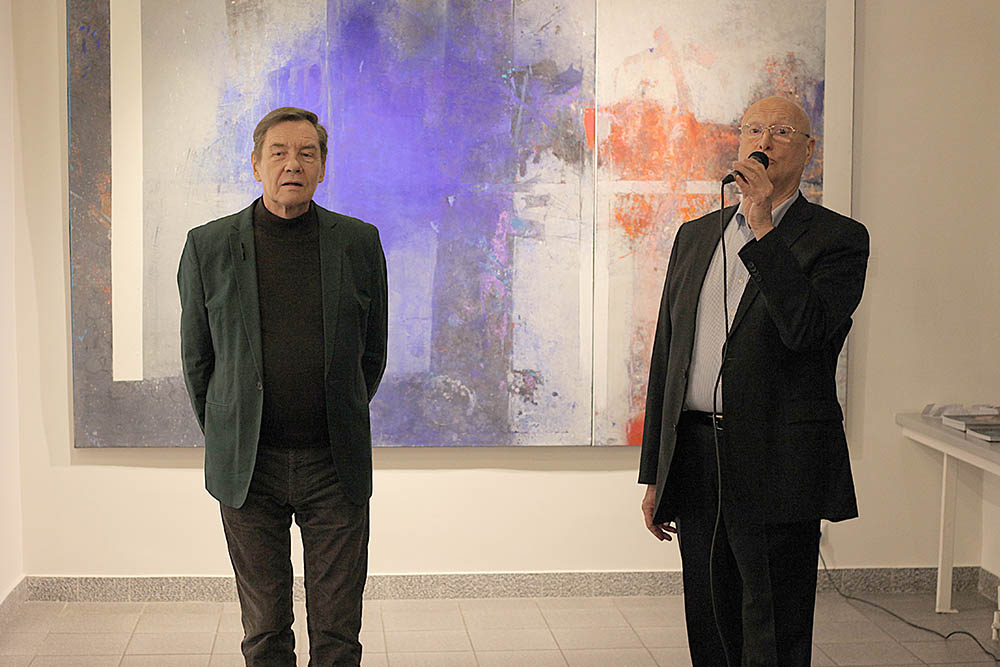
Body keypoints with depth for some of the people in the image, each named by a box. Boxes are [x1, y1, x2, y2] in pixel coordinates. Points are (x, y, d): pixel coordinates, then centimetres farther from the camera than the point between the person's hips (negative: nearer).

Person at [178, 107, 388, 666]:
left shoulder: (360, 243, 1)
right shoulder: (208, 246, -1)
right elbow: (197, 357, 9)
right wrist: (225, 439, 13)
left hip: (335, 466, 0)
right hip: (248, 467, 0)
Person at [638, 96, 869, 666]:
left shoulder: (838, 239, -1)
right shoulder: (696, 235, 15)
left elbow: (806, 330, -19)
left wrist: (764, 228, -19)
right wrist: (654, 475, 13)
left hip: (778, 467, -5)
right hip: (696, 461, 5)